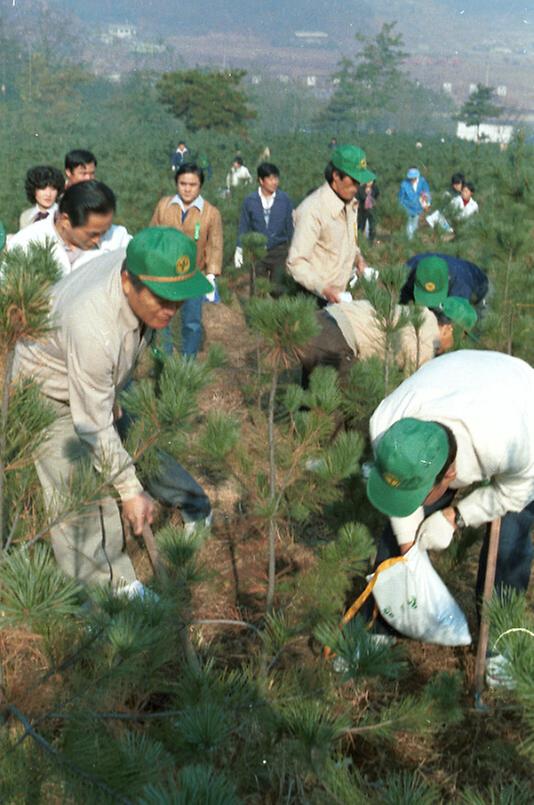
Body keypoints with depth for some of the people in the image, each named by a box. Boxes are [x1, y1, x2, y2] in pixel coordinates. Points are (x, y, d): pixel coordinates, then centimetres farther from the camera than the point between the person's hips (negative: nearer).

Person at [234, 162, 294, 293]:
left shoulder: (285, 199, -5)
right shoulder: (250, 201, -3)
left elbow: (290, 225, 3)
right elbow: (244, 227, 4)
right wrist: (239, 249, 0)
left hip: (279, 251, -1)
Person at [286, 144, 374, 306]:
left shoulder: (350, 204, 4)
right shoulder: (312, 210, -23)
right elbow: (296, 262, -23)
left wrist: (358, 257, 2)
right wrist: (324, 288, -33)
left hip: (339, 293, 8)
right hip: (317, 297, -7)